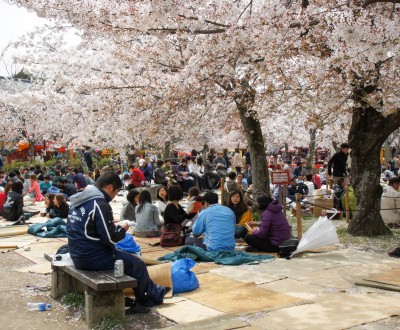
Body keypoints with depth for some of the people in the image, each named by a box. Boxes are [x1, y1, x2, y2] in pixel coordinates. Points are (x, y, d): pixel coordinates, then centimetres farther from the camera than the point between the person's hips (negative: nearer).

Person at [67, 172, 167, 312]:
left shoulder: (78, 201, 8)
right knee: (137, 264, 4)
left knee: (127, 257, 24)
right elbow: (110, 238, -21)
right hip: (93, 258, -10)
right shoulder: (100, 205, -20)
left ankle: (153, 291, 30)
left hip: (78, 255, 10)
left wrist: (111, 224, 10)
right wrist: (123, 229, -2)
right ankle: (152, 295, 24)